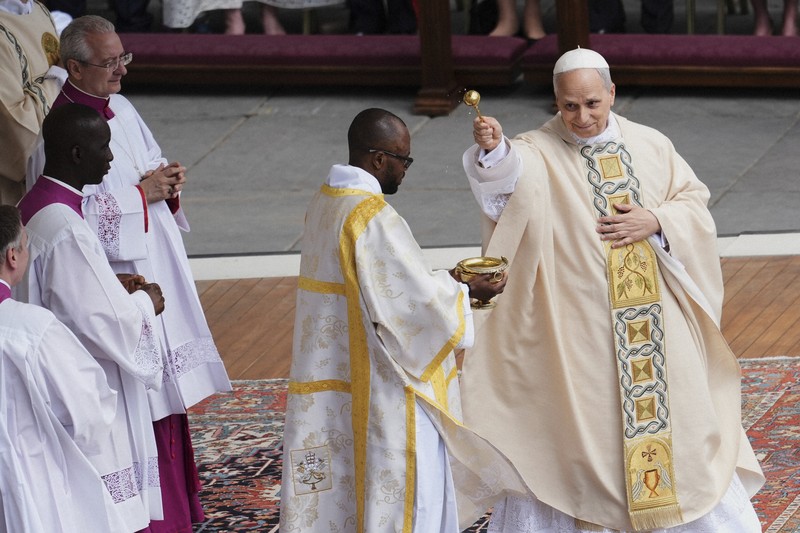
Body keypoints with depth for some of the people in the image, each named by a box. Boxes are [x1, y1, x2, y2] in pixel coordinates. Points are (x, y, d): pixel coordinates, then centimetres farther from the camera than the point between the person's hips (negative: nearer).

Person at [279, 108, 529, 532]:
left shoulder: (325, 203, 8)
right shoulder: (374, 218, -22)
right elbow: (418, 299, -20)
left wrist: (443, 280, 12)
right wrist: (465, 291, -3)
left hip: (331, 375, 10)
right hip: (383, 384, -10)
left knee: (343, 492, 14)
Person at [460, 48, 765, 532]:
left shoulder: (652, 146, 4)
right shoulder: (539, 155, -8)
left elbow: (696, 206, 7)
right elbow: (510, 174, -30)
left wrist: (656, 222, -13)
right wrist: (493, 150, -53)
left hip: (658, 325, 4)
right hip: (575, 334, -4)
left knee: (679, 419, 15)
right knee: (571, 433, -1)